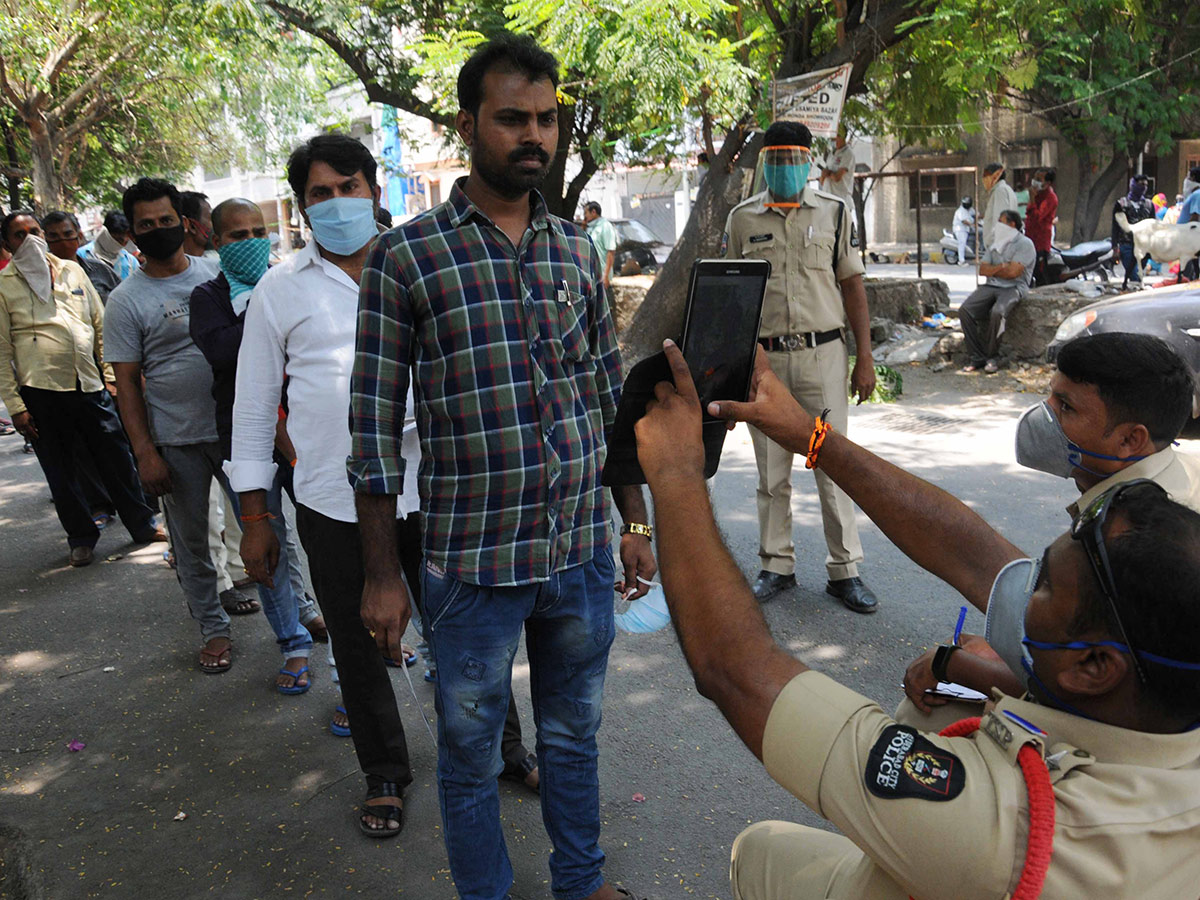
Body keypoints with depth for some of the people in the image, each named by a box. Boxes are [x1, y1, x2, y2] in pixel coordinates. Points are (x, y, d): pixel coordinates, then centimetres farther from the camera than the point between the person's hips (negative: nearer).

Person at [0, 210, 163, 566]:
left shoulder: (72, 270, 10)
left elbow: (100, 324, 14)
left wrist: (110, 375, 8)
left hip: (90, 384, 2)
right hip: (42, 392, -2)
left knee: (116, 457, 8)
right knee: (60, 471, 8)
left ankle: (143, 524, 22)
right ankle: (81, 538, 23)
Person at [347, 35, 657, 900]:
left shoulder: (577, 249, 6)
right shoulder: (406, 257, -8)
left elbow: (612, 396, 11)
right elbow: (376, 426, -6)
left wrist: (636, 523, 11)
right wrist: (382, 574, -6)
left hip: (585, 553, 4)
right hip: (473, 562, -4)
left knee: (574, 735, 22)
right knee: (471, 755, 15)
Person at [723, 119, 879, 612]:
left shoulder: (835, 212, 7)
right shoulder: (742, 218, 8)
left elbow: (852, 285, 6)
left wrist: (864, 358, 1)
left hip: (822, 353, -1)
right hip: (763, 358, 1)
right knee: (771, 473, 7)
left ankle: (844, 570, 10)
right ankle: (776, 565, 20)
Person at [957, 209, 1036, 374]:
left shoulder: (1024, 244, -1)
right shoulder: (995, 243, 21)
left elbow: (1013, 272, -13)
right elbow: (982, 269, 10)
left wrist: (992, 270, 1)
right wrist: (1001, 267, -6)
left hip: (1013, 287, -6)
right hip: (991, 286, 6)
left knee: (997, 312, -37)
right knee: (965, 310, -20)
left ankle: (993, 357, -18)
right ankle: (977, 357, -17)